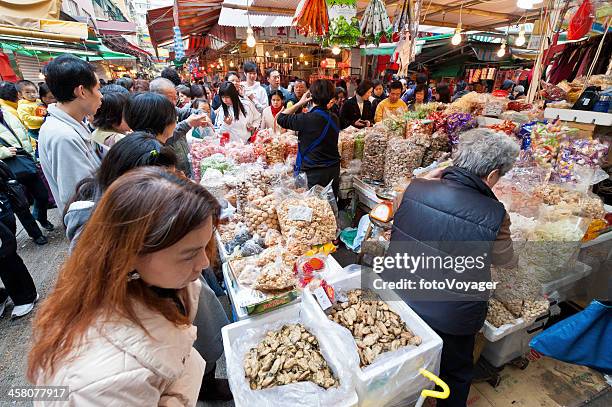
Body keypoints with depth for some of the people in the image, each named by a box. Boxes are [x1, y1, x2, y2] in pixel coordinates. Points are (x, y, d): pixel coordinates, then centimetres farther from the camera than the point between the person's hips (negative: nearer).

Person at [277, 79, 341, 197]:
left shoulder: (307, 119, -19)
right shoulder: (334, 118, 1)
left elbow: (281, 118, -7)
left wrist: (300, 103, 0)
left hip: (313, 173, -6)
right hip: (333, 170, 7)